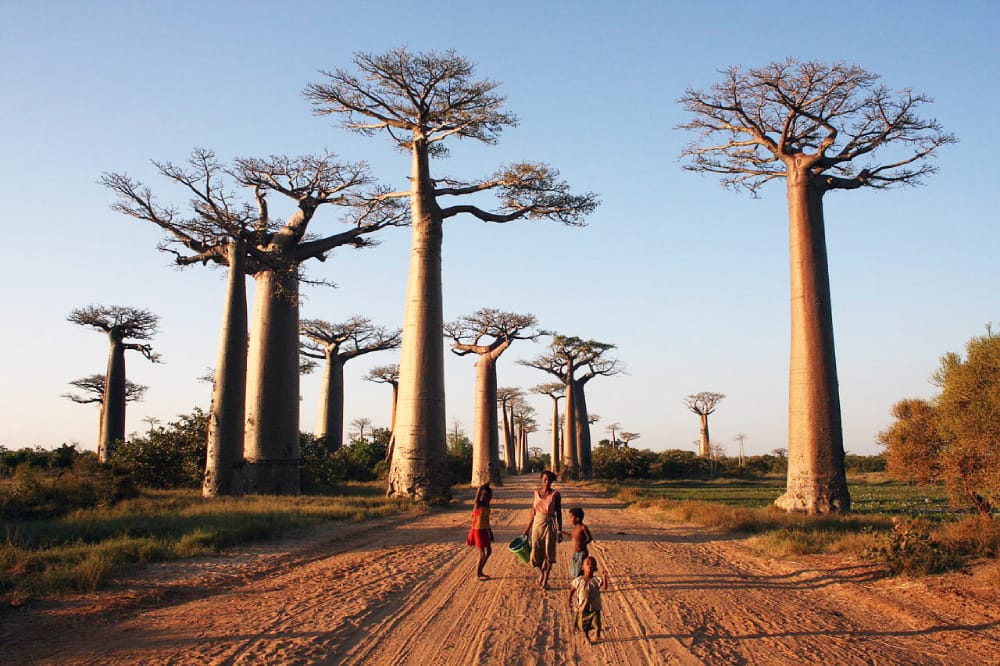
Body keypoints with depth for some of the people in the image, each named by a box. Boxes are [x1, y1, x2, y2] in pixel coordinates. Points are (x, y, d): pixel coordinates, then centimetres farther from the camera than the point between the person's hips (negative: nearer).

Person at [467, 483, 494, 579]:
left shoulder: (486, 505, 9)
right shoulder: (478, 504, -14)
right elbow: (479, 490, -33)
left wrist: (490, 532, 19)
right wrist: (485, 485, -17)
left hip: (484, 531, 8)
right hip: (478, 531, -8)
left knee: (489, 551, 14)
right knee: (482, 553, -3)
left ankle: (480, 571, 26)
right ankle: (477, 574, 10)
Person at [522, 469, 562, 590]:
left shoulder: (555, 494, -4)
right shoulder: (536, 493, 6)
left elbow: (559, 513, -2)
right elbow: (533, 512, 10)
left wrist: (559, 531, -7)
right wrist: (527, 529, 10)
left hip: (549, 526, -3)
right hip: (537, 525, 3)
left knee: (548, 554, 2)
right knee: (536, 554, 5)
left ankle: (545, 581, 14)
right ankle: (541, 574, 31)